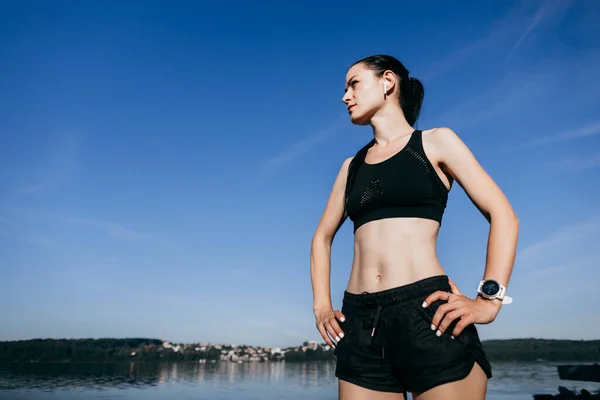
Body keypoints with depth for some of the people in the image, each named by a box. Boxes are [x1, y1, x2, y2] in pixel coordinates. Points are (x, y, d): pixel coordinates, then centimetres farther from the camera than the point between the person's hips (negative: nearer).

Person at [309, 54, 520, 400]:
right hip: (361, 322, 4)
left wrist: (488, 300, -10)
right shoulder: (352, 166, 18)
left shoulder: (436, 142, 6)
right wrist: (322, 305, 11)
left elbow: (504, 216, 2)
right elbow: (323, 237, 24)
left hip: (428, 315, -4)